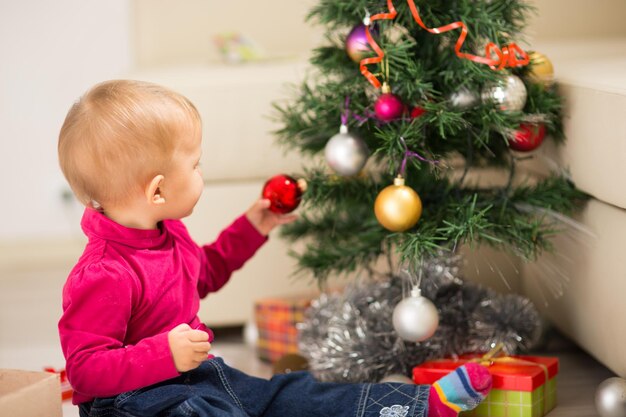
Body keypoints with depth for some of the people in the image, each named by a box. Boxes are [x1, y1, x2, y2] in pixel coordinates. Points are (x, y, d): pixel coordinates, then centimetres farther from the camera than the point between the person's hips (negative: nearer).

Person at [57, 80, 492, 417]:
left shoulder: (166, 233, 5)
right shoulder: (102, 276, -28)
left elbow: (204, 274, 27)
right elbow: (85, 371, -28)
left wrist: (252, 229, 20)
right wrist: (165, 354, -37)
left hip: (191, 376, 9)